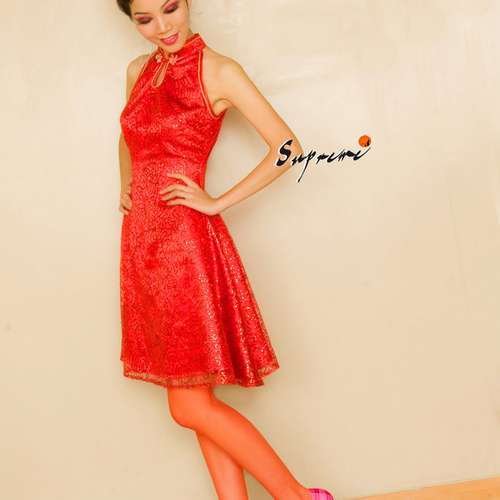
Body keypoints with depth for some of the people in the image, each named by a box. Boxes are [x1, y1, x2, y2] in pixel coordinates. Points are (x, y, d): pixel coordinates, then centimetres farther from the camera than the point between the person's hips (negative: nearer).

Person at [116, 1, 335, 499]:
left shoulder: (219, 71, -4)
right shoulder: (138, 71, 14)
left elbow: (287, 147, -10)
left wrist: (218, 203, -10)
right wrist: (125, 187, 16)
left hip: (186, 241, -7)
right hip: (141, 241, 7)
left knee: (191, 406, -6)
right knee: (197, 402, 9)